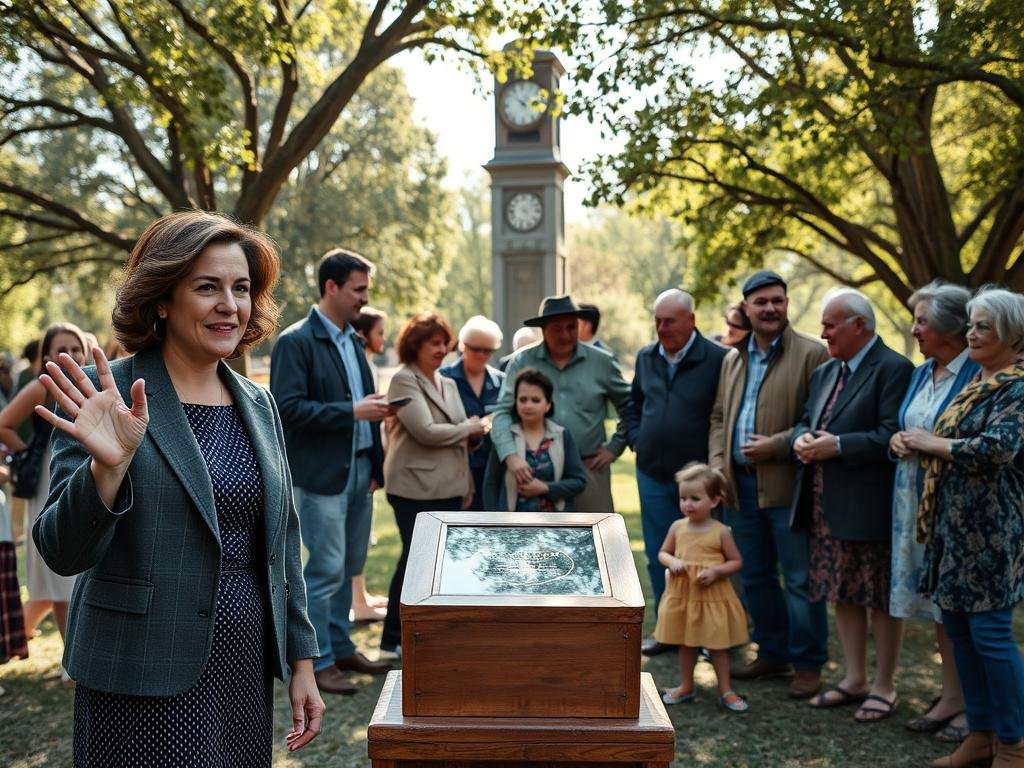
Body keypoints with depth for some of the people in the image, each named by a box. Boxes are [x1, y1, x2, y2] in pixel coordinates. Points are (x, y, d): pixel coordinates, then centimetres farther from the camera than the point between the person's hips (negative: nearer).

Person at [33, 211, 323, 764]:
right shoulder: (106, 397, -10)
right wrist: (108, 465, -30)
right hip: (144, 687, -5)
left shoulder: (257, 403, 7)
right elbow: (64, 553, -13)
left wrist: (302, 660, 10)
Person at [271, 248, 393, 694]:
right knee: (325, 570, -2)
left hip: (359, 469, 8)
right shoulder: (295, 342, -11)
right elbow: (287, 408, -19)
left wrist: (375, 466, 14)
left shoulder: (352, 339, 14)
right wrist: (351, 411, -21)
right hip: (321, 474, -8)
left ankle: (341, 647, 27)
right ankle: (317, 661, 11)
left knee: (348, 567, 15)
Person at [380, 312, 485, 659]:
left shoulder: (448, 384, 16)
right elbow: (426, 432, -18)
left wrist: (467, 484, 12)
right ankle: (393, 641, 11)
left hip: (449, 488, 8)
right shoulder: (404, 380, -8)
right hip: (415, 488, -7)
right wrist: (468, 428, -6)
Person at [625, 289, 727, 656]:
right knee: (658, 557, 11)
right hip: (652, 473, 5)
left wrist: (716, 457, -9)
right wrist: (636, 438, 8)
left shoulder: (716, 359, -11)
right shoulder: (646, 357, 8)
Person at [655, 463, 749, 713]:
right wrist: (672, 562, -15)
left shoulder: (721, 531, -11)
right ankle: (686, 686, 31)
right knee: (686, 643, 16)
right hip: (682, 595, 3)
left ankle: (725, 691, 20)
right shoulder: (677, 527, -2)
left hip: (713, 596, -3)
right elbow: (662, 553, 7)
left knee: (718, 645, 7)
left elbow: (736, 562, -5)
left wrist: (716, 571, -21)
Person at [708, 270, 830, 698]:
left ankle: (808, 663, 16)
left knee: (799, 579, 2)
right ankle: (772, 654, 30)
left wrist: (776, 445, -16)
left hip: (787, 485, -6)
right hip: (740, 484, 7)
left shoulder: (811, 354, -6)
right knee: (755, 576, 16)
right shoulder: (732, 360, 14)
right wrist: (717, 463, 4)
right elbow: (718, 417, 18)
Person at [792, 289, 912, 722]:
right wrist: (802, 438, -2)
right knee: (842, 594, 16)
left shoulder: (894, 369, -11)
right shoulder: (825, 372, 15)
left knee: (881, 599, 5)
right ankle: (854, 679, 30)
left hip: (870, 507, -8)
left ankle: (884, 687, 19)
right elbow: (805, 422, 20)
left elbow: (894, 436, -20)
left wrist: (838, 446, -22)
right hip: (827, 506, 8)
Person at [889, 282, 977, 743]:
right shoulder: (921, 374, 11)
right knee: (939, 601, 14)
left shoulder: (979, 374, -13)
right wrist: (898, 440, -1)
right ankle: (952, 696, 26)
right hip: (918, 501, 7)